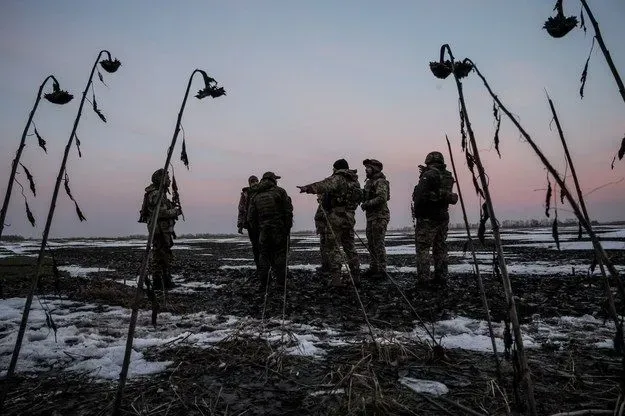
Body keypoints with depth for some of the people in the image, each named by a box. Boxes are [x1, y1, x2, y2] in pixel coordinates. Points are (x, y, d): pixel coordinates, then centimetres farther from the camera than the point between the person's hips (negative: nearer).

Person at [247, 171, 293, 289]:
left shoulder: (255, 196, 9)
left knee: (263, 256, 11)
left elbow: (251, 217, 7)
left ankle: (263, 282, 15)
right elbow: (288, 211, -5)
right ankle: (281, 281, 7)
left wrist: (257, 229, 17)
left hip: (263, 231, 3)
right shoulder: (279, 191, 0)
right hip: (279, 230, -2)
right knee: (280, 255, 5)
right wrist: (288, 227, 2)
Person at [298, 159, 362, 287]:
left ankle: (336, 278, -2)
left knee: (333, 247, -1)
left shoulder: (337, 178, -8)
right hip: (350, 217, 8)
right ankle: (356, 277, 22)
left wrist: (308, 188, -35)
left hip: (335, 217, -7)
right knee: (350, 246, 17)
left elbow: (324, 185, -27)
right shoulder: (355, 180, 15)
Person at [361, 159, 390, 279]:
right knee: (371, 243, 13)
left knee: (378, 243, -7)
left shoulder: (381, 182, -12)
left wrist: (367, 204, -19)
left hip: (380, 216, -9)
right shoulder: (369, 182, 17)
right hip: (370, 216, 9)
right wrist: (364, 202, 2)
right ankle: (374, 267, 23)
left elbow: (382, 198, -25)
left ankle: (382, 270, 1)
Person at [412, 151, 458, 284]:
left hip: (427, 218, -7)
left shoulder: (428, 175, -13)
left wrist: (417, 213, -7)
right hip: (443, 217, 8)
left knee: (422, 248, -2)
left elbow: (420, 196, -19)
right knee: (440, 248, 13)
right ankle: (441, 277, 19)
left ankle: (423, 279, -4)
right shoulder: (448, 176, 10)